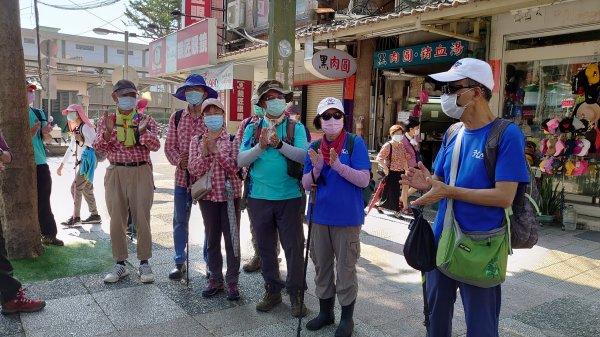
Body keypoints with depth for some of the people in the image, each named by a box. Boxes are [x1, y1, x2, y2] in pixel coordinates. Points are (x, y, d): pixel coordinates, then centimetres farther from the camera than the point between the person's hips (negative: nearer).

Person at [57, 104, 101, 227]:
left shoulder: (86, 127, -10)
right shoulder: (75, 130, 19)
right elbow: (71, 149, 23)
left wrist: (82, 139, -26)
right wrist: (61, 165, 22)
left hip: (88, 161, -10)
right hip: (81, 161, 10)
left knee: (75, 188, -9)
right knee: (86, 189, 11)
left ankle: (76, 217, -2)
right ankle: (95, 215, 18)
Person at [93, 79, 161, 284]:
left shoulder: (145, 120, 3)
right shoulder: (106, 121, 8)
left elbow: (155, 146, -9)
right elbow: (98, 147, -2)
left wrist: (142, 131, -27)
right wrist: (108, 131, -20)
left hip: (141, 173, -2)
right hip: (115, 173, 2)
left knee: (142, 219, 1)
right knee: (116, 220, 7)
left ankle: (144, 263, 12)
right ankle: (120, 264, 19)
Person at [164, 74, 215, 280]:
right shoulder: (176, 118, 6)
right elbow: (169, 146, 5)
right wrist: (179, 161, -13)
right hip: (182, 176, 2)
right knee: (180, 221, 10)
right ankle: (179, 262, 25)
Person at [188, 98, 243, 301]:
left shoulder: (232, 139, -2)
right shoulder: (196, 141, 5)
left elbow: (234, 167, -12)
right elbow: (194, 170, -2)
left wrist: (216, 150, -21)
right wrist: (204, 152, -17)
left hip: (230, 194, -2)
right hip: (208, 195, 3)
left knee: (232, 238, 3)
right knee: (212, 239, 11)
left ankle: (232, 281, 14)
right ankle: (215, 279, 25)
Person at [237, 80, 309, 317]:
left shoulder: (296, 128, 1)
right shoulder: (253, 128, 6)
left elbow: (304, 155, -14)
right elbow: (241, 160, -3)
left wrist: (279, 144, -25)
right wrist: (261, 146, -18)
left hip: (289, 197, -2)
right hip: (259, 197, 2)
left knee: (294, 246, 3)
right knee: (265, 247, 13)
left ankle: (296, 294, 20)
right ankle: (272, 291, 30)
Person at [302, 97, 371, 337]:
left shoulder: (355, 143, -9)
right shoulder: (314, 147, 4)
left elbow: (364, 180, -15)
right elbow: (305, 184, 4)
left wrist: (338, 165, -28)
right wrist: (316, 168, -16)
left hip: (347, 217, -4)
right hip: (320, 216, 5)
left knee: (345, 269, 7)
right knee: (321, 266, 16)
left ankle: (347, 318, 27)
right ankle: (325, 312, 36)